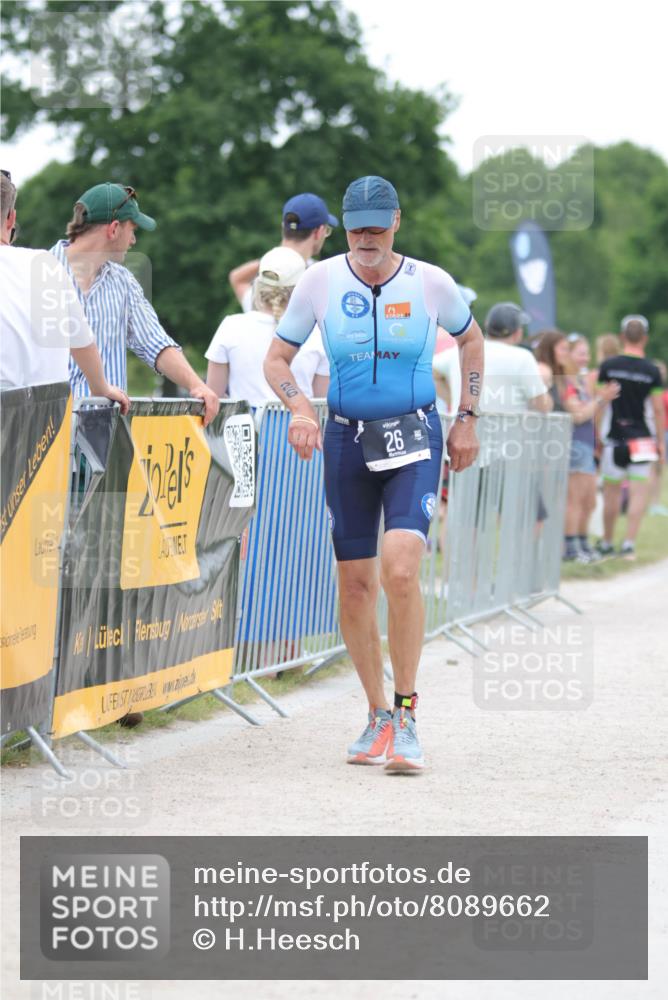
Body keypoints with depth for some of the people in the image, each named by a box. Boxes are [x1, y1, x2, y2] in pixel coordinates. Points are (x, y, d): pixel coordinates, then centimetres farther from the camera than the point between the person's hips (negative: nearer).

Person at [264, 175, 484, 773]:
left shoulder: (431, 283, -4)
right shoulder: (321, 281, -3)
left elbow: (471, 339, 15)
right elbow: (277, 358, 5)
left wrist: (466, 419, 10)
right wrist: (299, 408, -14)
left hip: (414, 437, -2)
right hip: (347, 438, 2)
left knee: (400, 571, -19)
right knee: (355, 582, 5)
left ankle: (406, 717, -8)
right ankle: (378, 716, 20)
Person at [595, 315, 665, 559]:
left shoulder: (608, 366, -2)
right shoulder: (652, 372, -5)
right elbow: (657, 410, -3)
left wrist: (597, 435, 8)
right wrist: (660, 441, 7)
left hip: (614, 438, 1)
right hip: (642, 438, -1)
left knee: (612, 493, 11)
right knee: (638, 493, 2)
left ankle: (607, 544, 19)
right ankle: (629, 544, -5)